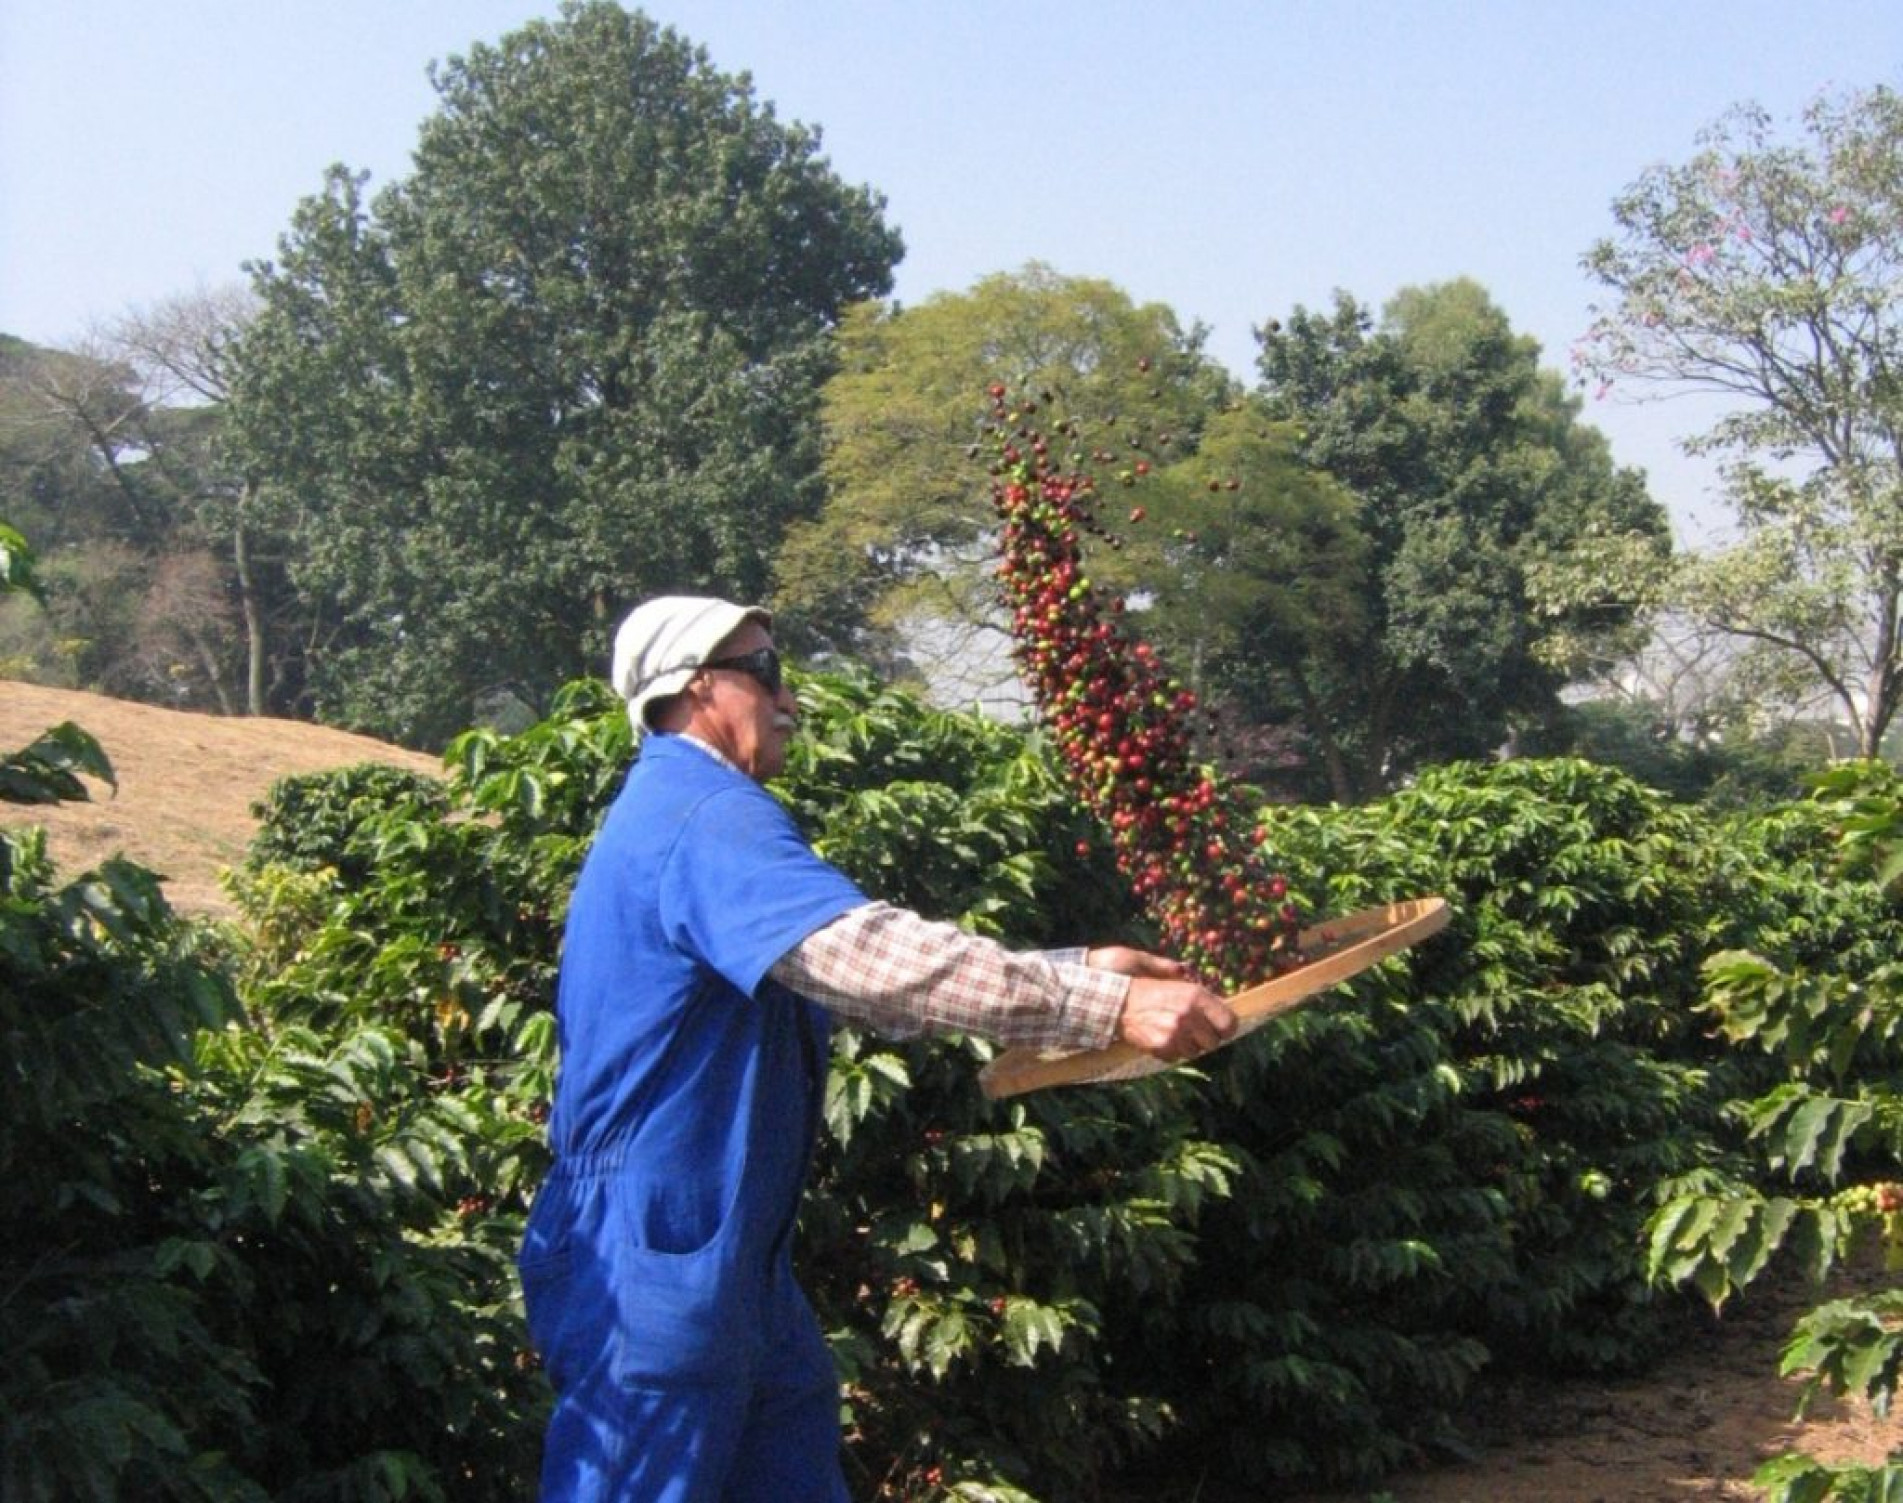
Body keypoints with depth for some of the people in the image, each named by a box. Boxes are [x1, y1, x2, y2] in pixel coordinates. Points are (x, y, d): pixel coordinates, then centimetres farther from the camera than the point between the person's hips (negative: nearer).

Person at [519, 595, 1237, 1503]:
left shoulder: (683, 813, 17)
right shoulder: (708, 818, -17)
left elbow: (852, 966, 16)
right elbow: (874, 957, -33)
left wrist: (1077, 971, 8)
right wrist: (1105, 1007, -36)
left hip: (726, 1249, 11)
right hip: (652, 1257, -11)